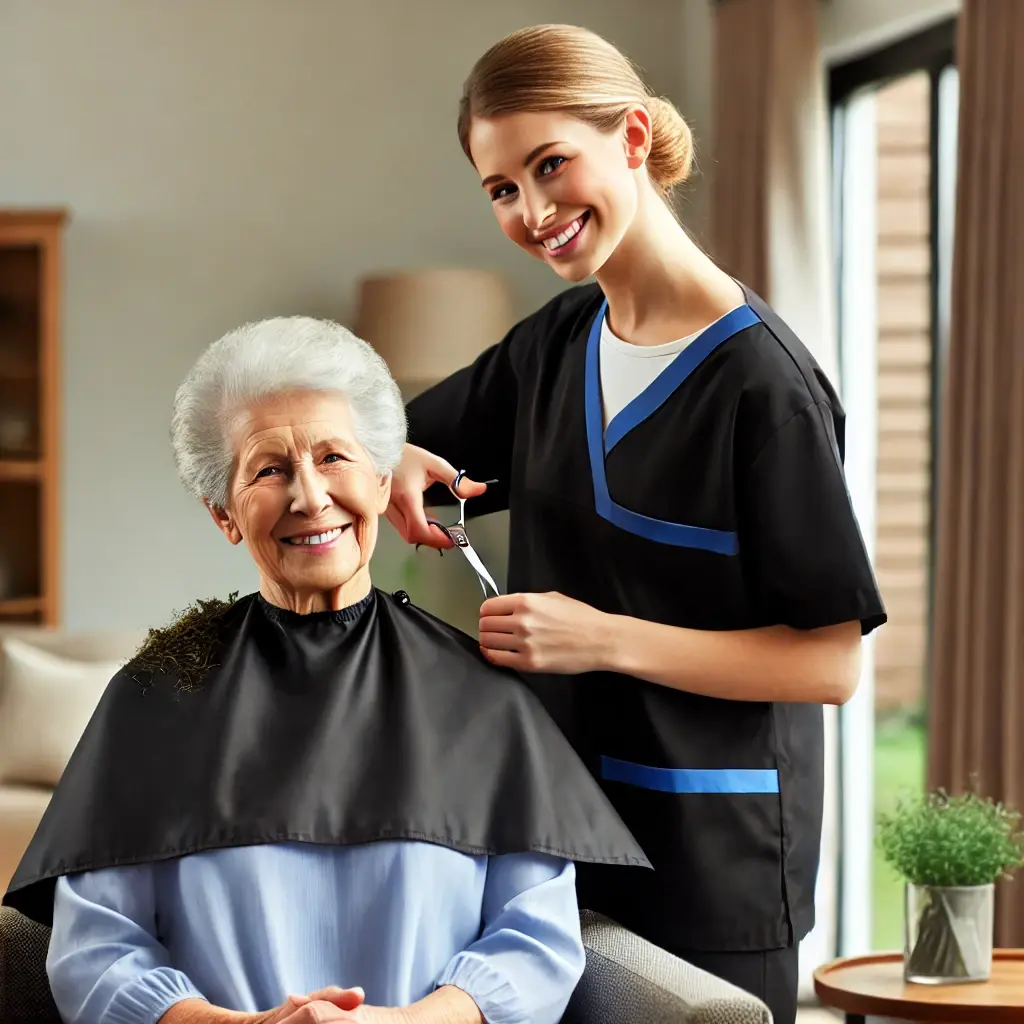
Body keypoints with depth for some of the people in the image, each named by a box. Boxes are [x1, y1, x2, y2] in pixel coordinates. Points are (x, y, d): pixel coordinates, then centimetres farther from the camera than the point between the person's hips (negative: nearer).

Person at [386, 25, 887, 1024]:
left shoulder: (762, 380, -16)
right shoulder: (556, 342, 6)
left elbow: (830, 661, -15)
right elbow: (404, 444, 19)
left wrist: (607, 639, -23)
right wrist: (394, 465, -5)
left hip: (711, 866, -6)